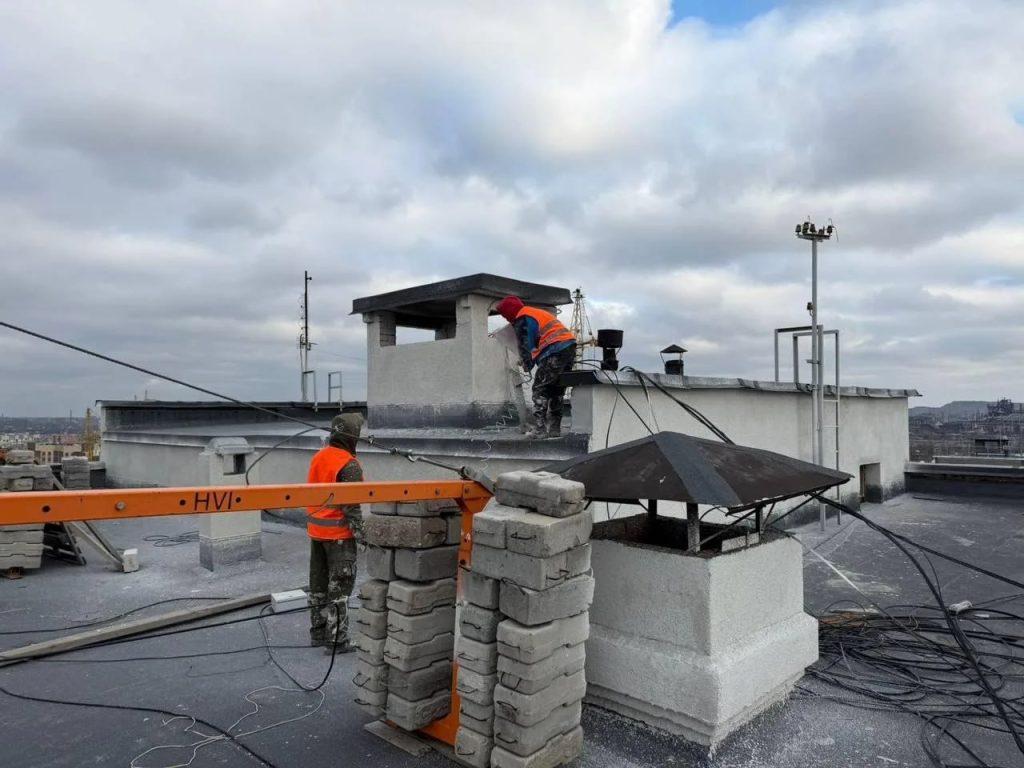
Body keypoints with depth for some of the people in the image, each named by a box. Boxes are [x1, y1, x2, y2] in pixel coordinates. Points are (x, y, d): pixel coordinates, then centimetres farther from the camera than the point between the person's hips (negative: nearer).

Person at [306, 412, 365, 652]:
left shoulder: (318, 457, 6)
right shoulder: (349, 465, -19)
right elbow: (352, 505, -20)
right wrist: (359, 533, -13)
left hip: (316, 530, 8)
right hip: (339, 533, -8)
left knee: (318, 583, 17)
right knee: (339, 586, 1)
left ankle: (317, 633, 27)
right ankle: (336, 640, 6)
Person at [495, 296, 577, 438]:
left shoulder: (522, 319, -2)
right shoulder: (537, 312, 27)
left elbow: (526, 346, -4)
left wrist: (527, 364, 9)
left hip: (555, 350, -9)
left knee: (540, 389, -4)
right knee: (557, 390, 14)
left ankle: (540, 429, -8)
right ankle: (554, 428, 16)